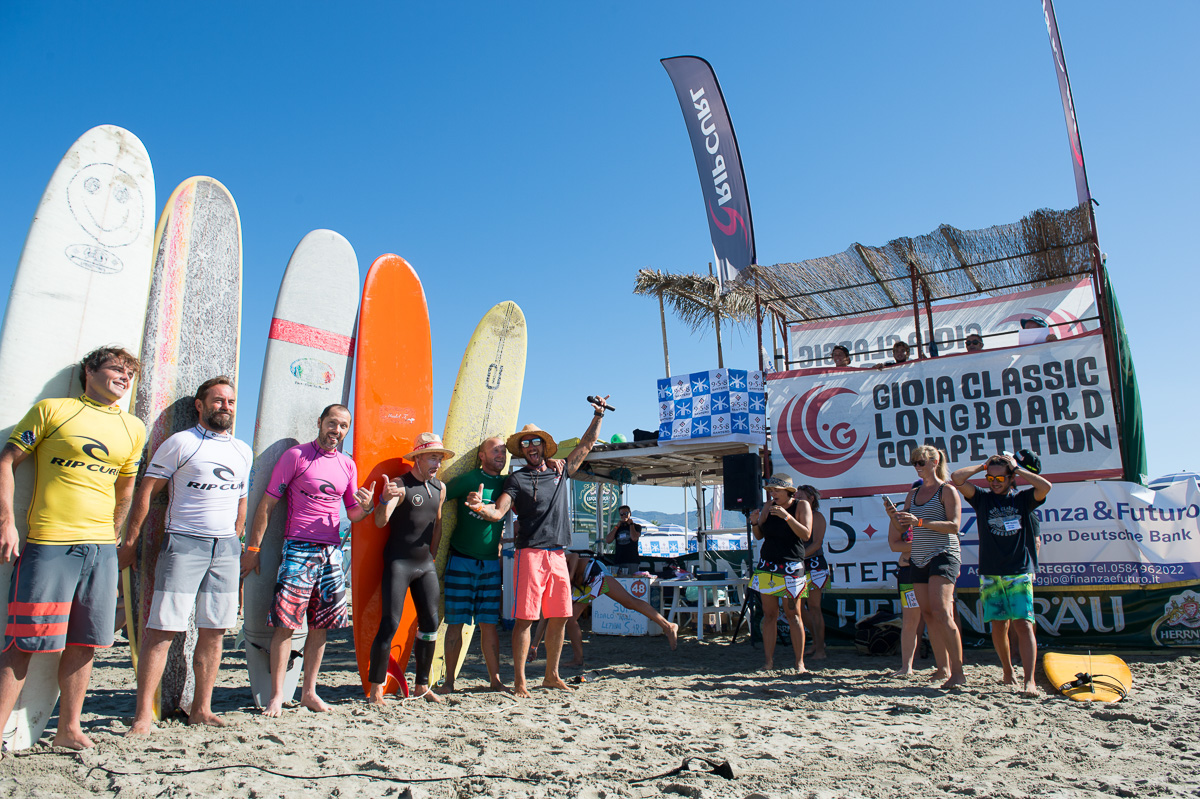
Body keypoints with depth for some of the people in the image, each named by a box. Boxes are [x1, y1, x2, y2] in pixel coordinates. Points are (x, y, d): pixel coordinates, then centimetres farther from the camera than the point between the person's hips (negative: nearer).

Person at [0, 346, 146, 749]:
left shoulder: (134, 429, 14)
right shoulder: (52, 410, 1)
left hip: (101, 548, 4)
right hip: (48, 544, -4)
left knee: (83, 642, 8)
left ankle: (69, 728, 19)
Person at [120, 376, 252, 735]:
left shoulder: (243, 452, 16)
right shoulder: (180, 443, -1)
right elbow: (146, 491, -2)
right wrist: (130, 541, -5)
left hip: (226, 547, 5)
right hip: (184, 542, -5)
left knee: (214, 630, 6)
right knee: (162, 627, -6)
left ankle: (201, 709, 15)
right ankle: (143, 714, 2)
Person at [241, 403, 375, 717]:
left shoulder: (347, 465, 13)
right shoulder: (295, 456, -1)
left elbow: (353, 513, 18)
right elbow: (267, 503, -1)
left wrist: (365, 506, -5)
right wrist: (252, 547, -5)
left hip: (332, 552, 5)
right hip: (299, 549, -5)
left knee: (320, 626, 7)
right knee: (285, 623, -7)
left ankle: (309, 691, 18)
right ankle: (276, 696, 3)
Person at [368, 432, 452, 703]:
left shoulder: (440, 488, 10)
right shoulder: (400, 485, -10)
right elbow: (380, 522, -22)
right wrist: (385, 500, -42)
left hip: (425, 564, 7)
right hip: (398, 563, -6)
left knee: (430, 622, 6)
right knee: (390, 624, -8)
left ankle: (422, 686, 17)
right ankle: (376, 688, 2)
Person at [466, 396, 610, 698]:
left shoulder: (560, 470, 16)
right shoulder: (517, 479, 3)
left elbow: (586, 444, 27)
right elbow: (498, 512, -9)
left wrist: (598, 416, 26)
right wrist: (479, 506, -29)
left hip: (558, 554, 5)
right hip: (530, 553, -5)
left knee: (559, 616, 7)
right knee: (525, 617, -6)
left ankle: (551, 675, 19)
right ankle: (519, 681, 1)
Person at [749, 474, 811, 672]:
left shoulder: (801, 505, -3)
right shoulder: (769, 506, 8)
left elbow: (806, 535, -14)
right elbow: (759, 536, 13)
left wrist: (786, 516, -24)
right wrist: (755, 523, -8)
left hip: (790, 567, -4)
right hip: (766, 566, 4)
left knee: (793, 614, -4)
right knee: (769, 614, 3)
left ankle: (800, 662, 2)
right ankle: (769, 662, 7)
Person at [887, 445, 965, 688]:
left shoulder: (947, 490, -3)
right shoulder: (913, 492, 16)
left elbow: (954, 526, -14)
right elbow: (902, 528, 20)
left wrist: (920, 522, -23)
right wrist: (895, 517, -4)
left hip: (943, 555, -7)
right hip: (919, 558, 7)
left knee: (941, 612, -17)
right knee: (928, 615, 6)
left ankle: (957, 671, -12)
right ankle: (943, 668, 14)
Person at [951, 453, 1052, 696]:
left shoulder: (1023, 499, 8)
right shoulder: (982, 499, 9)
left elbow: (1046, 487, -10)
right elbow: (957, 478, -2)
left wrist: (1016, 468, -1)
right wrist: (983, 465, 8)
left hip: (1020, 573, -1)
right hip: (990, 574, 2)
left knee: (1024, 624, -9)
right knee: (998, 625, 6)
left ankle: (1029, 680, -10)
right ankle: (1008, 672, 24)